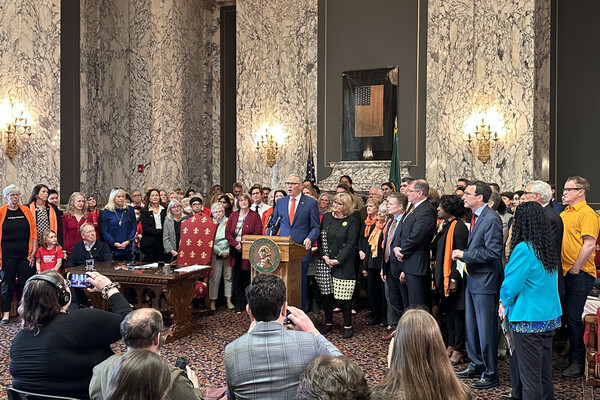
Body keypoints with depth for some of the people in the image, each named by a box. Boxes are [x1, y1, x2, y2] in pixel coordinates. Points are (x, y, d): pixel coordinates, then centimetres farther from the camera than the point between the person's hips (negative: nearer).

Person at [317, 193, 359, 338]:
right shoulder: (326, 217, 10)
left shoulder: (352, 221, -4)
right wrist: (324, 256, -4)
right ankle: (328, 323, 22)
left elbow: (351, 243, -8)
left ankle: (347, 326, 9)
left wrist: (338, 260, -13)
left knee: (344, 295, -3)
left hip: (343, 264, -4)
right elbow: (321, 238, 10)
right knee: (326, 293, 7)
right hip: (325, 262, 5)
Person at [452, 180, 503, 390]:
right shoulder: (475, 217, 11)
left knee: (486, 329, 1)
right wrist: (462, 255, 3)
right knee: (471, 327, 19)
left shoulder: (491, 219, -18)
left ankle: (490, 374, 13)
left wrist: (464, 254, -18)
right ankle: (476, 366, 33)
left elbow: (492, 252, -23)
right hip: (473, 279, 10)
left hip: (485, 281, -10)